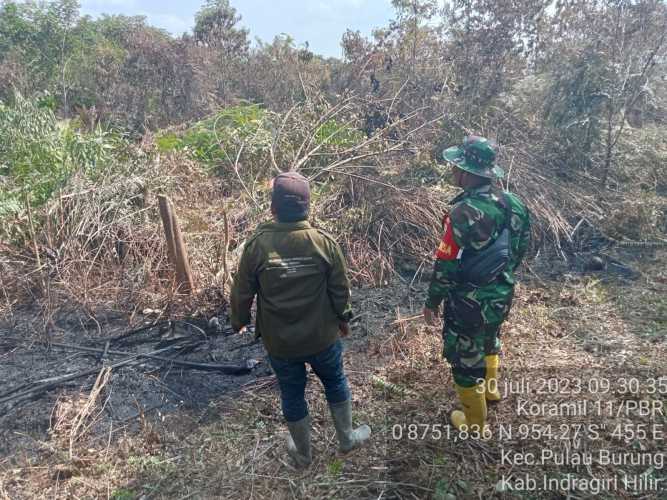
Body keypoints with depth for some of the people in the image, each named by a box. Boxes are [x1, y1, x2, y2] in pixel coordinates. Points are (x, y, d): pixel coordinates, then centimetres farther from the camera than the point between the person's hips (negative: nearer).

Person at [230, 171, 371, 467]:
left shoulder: (257, 245, -17)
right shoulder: (324, 242, -15)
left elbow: (242, 292, -7)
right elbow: (340, 289, -6)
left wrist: (239, 321, 12)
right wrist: (343, 319, 12)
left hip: (279, 342, 0)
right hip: (323, 337, 0)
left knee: (292, 395, 21)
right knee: (335, 382, 25)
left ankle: (302, 453, 41)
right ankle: (347, 438, 44)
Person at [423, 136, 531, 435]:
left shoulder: (465, 213, -29)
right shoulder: (512, 203, -5)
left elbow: (446, 266, -24)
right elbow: (520, 248, 7)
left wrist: (432, 302, -10)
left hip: (469, 303, -8)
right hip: (501, 296, 8)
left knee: (466, 359, 13)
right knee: (489, 340, 33)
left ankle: (475, 423, 31)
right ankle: (490, 388, 57)